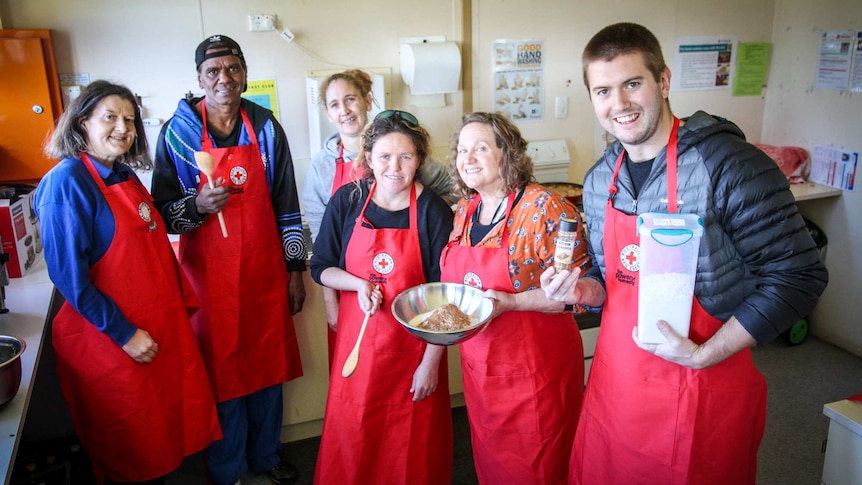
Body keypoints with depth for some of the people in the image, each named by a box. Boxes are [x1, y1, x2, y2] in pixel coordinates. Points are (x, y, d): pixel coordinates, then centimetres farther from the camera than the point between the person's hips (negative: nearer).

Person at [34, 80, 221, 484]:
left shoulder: (126, 176, 9)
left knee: (175, 424, 18)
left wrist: (183, 300, 11)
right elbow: (69, 276, -18)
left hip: (164, 326, 7)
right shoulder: (68, 181, -14)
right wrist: (124, 334, -17)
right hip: (111, 340, -7)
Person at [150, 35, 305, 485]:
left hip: (265, 272, 2)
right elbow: (162, 213, -1)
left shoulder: (265, 127, 2)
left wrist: (295, 270, 4)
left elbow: (287, 205, 5)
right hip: (211, 277, -2)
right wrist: (198, 205, -22)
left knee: (268, 366, 13)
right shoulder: (177, 133, -5)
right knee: (223, 372, 7)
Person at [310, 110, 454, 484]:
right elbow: (320, 267, 6)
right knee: (352, 441, 13)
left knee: (414, 446, 12)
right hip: (358, 339, 2)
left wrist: (431, 362, -9)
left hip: (413, 347, -1)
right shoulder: (347, 201, -3)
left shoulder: (434, 212, -10)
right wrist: (359, 284, -13)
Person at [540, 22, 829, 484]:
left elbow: (799, 275, -15)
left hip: (703, 394, -5)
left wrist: (704, 355, -20)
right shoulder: (599, 180, 2)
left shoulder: (728, 164, -17)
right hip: (613, 384, 6)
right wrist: (583, 290, -9)